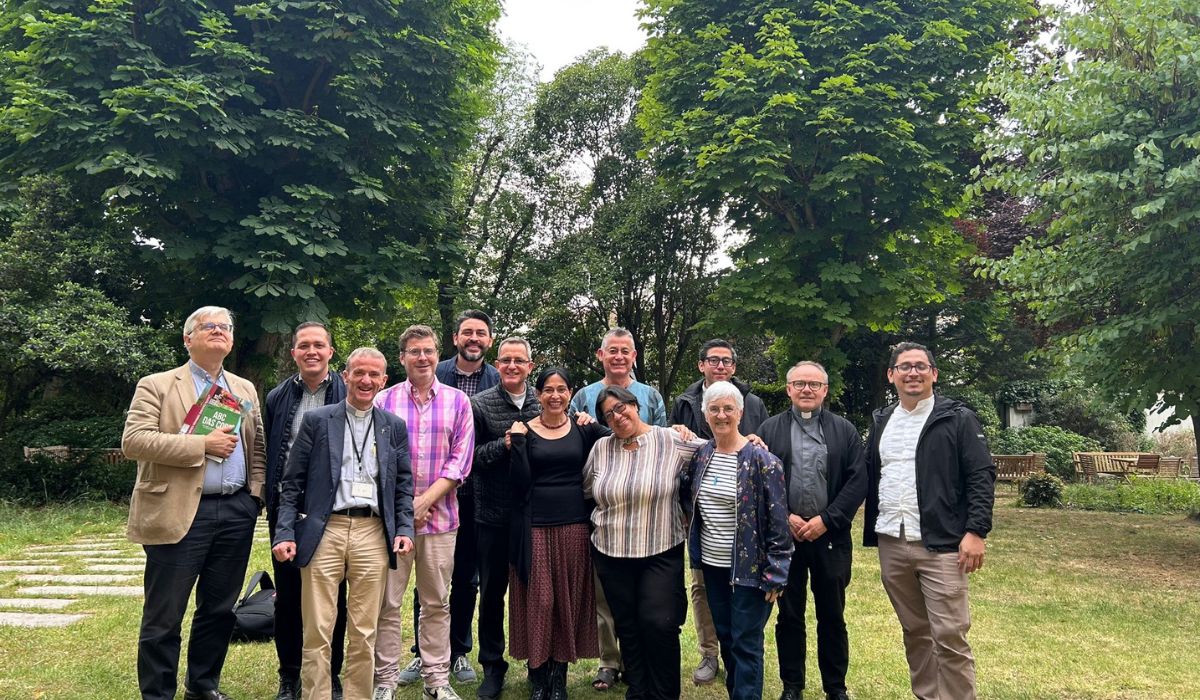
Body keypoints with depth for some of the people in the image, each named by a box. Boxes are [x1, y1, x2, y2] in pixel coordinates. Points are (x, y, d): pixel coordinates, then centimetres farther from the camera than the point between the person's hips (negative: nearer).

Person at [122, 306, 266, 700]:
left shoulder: (245, 390, 15)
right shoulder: (156, 386, 0)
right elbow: (133, 441, -12)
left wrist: (255, 494, 3)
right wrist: (202, 446, -16)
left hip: (236, 514, 5)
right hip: (180, 513, -4)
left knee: (219, 609, 14)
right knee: (164, 617, 3)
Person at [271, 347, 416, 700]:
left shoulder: (395, 426, 10)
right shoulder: (316, 420, 4)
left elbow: (403, 484, 13)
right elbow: (292, 483, 3)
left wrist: (404, 529, 2)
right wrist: (285, 533, -4)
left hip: (373, 534, 2)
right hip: (324, 532, -1)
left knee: (365, 633, 7)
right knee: (317, 632, 2)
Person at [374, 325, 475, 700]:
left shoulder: (457, 401, 4)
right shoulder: (384, 400, 3)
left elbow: (460, 459, 0)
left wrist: (425, 500, -9)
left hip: (439, 515, 1)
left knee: (437, 603, 9)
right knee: (387, 603, 4)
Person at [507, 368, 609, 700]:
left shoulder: (584, 430, 4)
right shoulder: (525, 430, 1)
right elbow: (520, 483, -7)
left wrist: (594, 426, -16)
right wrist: (518, 441, -12)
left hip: (574, 525, 1)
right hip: (535, 526, -1)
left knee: (569, 599, 6)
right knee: (538, 599, 2)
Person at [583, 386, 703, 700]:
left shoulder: (671, 441, -6)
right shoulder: (601, 448, 2)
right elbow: (586, 489, 13)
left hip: (661, 552, -3)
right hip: (611, 553, 3)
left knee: (659, 624, -7)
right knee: (626, 626, 12)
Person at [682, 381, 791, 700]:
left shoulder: (760, 459, -15)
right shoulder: (700, 455, 3)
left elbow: (778, 521, -14)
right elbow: (687, 497, 19)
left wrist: (775, 574, -15)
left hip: (748, 569, -6)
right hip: (712, 565, 6)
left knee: (745, 644, 3)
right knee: (725, 637, 18)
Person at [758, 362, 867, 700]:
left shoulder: (845, 430, 4)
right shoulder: (769, 429, 4)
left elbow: (858, 480, -2)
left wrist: (826, 520, -10)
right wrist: (784, 518, -10)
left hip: (831, 537, 0)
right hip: (783, 536, 0)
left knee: (832, 616, 10)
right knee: (789, 615, 10)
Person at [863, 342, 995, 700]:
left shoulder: (958, 418, -3)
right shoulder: (881, 421, 13)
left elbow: (982, 476, -7)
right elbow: (871, 478, 16)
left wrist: (976, 531, -15)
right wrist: (871, 532, 11)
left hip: (940, 545, -5)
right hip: (890, 544, 5)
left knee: (949, 636, -4)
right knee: (914, 631, 15)